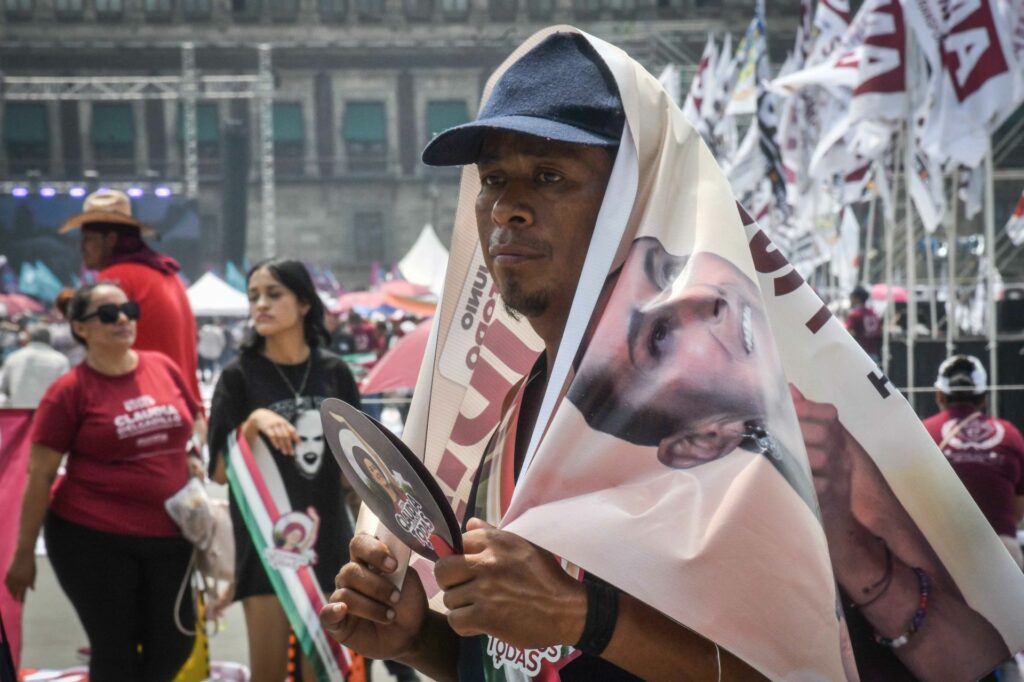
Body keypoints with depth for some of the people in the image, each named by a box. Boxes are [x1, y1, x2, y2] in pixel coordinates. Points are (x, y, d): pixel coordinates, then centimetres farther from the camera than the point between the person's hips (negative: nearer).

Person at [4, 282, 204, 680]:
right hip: (92, 539, -4)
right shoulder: (70, 390, -7)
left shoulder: (164, 368, 5)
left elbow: (196, 427, 23)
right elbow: (40, 475, -5)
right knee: (115, 649, 3)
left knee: (175, 644, 8)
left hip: (169, 536, 5)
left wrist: (195, 457, 2)